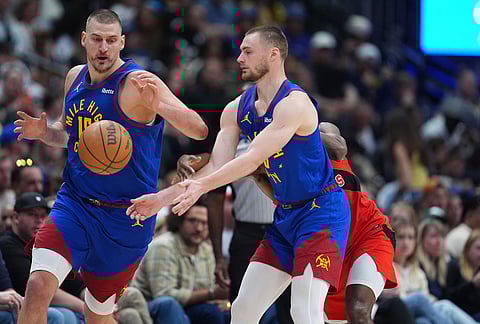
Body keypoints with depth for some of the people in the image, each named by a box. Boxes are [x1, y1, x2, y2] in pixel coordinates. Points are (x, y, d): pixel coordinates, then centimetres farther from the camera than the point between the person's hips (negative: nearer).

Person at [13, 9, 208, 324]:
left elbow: (199, 130, -23)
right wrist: (44, 132, 2)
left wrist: (157, 105, -41)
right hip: (74, 203, 4)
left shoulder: (137, 83, -14)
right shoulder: (75, 77, 6)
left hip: (124, 217, -4)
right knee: (38, 287, -19)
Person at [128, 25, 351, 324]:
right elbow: (217, 166, 1)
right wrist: (162, 198, -8)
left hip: (321, 210, -9)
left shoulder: (294, 103, -20)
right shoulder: (236, 110, 6)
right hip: (285, 215, 9)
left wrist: (202, 186, -41)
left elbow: (254, 158, -30)